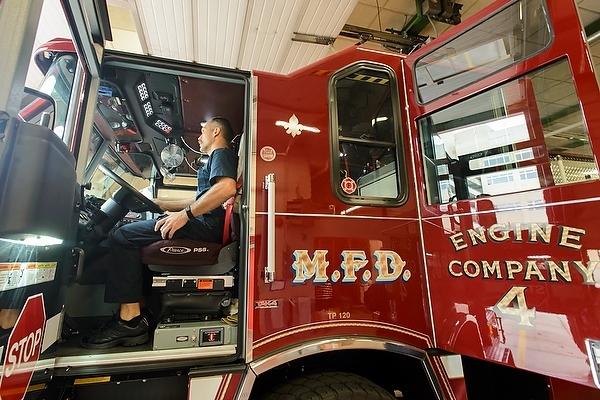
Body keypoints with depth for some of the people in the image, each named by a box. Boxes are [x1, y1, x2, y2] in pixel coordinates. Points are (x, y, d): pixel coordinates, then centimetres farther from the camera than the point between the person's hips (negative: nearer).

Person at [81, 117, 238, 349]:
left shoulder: (222, 154, 0)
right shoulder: (215, 160, 32)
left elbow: (227, 188, -23)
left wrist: (185, 214, -24)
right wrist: (160, 204, 32)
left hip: (207, 224, -11)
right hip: (204, 225, 11)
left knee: (123, 237, -11)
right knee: (133, 236, 16)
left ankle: (130, 320, -10)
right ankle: (139, 309, 7)